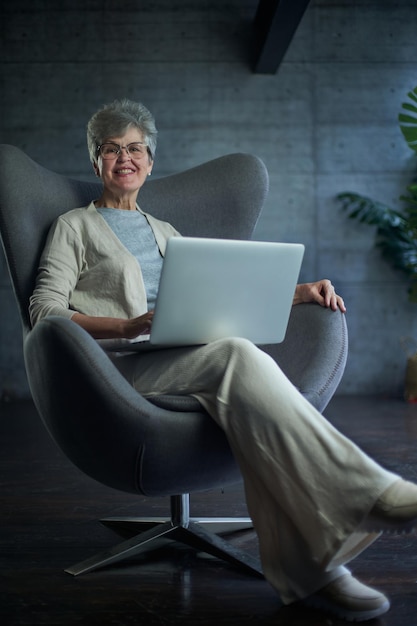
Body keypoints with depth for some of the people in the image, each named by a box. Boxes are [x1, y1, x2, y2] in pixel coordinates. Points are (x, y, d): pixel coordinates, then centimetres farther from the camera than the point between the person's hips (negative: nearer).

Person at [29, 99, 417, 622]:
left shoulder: (165, 232, 32)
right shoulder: (74, 226, 16)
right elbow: (44, 309, 2)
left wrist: (296, 293, 11)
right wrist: (128, 326, -16)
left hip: (185, 359, 5)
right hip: (119, 367, -5)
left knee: (244, 392, -34)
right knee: (238, 354, -35)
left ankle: (308, 566, -41)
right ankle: (369, 492, -42)